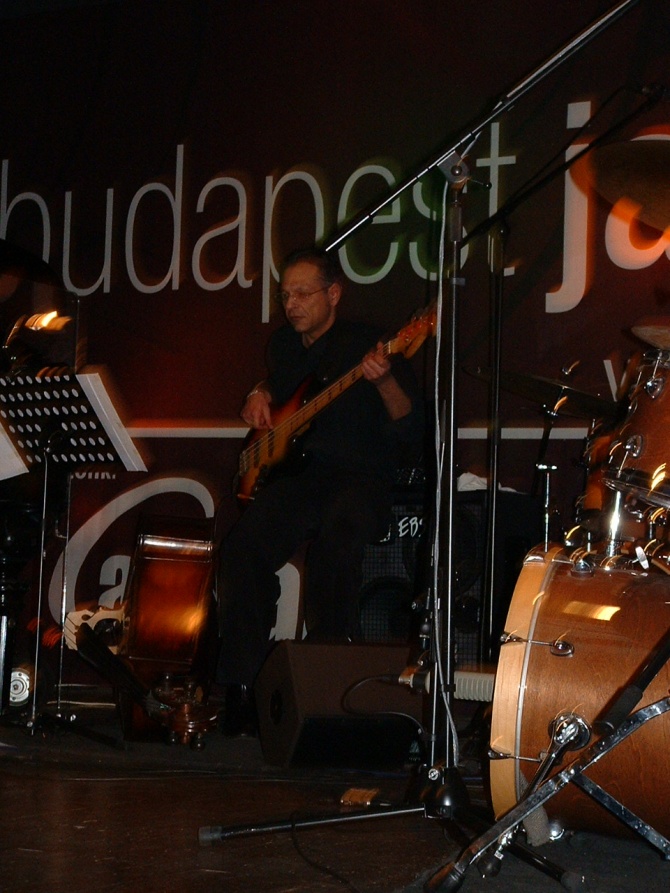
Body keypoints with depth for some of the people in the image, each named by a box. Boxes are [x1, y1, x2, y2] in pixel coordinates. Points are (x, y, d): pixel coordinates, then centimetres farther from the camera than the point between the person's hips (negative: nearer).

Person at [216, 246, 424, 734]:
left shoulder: (367, 344, -4)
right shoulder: (284, 344, 16)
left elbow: (410, 432, -13)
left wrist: (384, 381, -31)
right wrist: (261, 396, 17)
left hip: (361, 479, -5)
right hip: (296, 478, 5)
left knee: (339, 535, -39)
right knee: (244, 545, -24)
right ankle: (244, 685, -16)